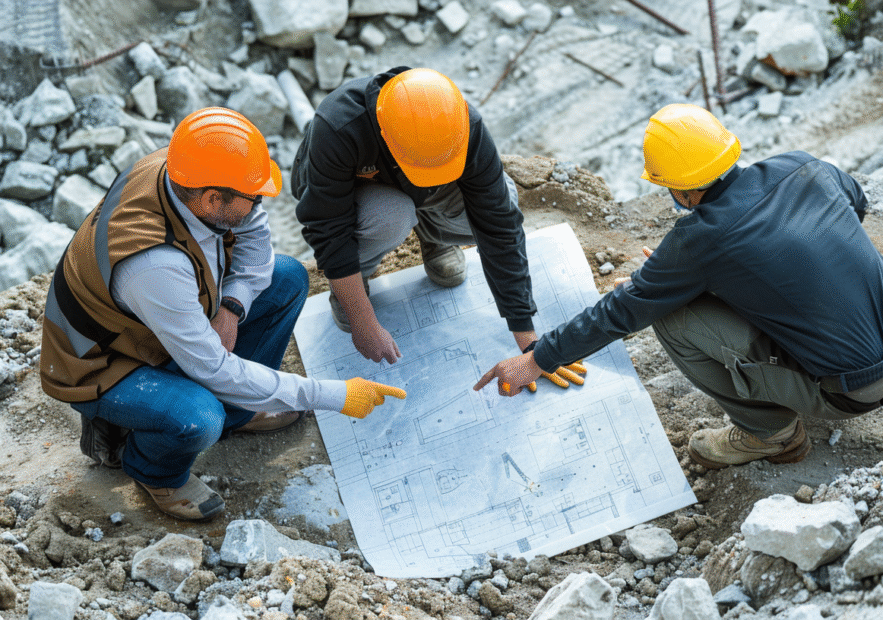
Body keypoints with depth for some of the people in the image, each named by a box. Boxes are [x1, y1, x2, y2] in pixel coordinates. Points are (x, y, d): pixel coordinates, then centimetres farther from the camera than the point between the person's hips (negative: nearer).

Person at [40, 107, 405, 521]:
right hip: (99, 367, -8)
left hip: (163, 322, 8)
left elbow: (253, 233, 1)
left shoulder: (184, 174, -19)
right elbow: (214, 370, -34)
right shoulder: (154, 264, -41)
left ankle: (235, 411, 12)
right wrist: (333, 397, -30)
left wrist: (232, 307, -17)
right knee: (197, 420, -37)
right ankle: (153, 469, -1)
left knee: (287, 277, -1)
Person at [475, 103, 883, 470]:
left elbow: (620, 312, -8)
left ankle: (768, 431, 7)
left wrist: (535, 361, 4)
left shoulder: (700, 239, -18)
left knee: (672, 317, -8)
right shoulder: (802, 166, -3)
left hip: (848, 394, -7)